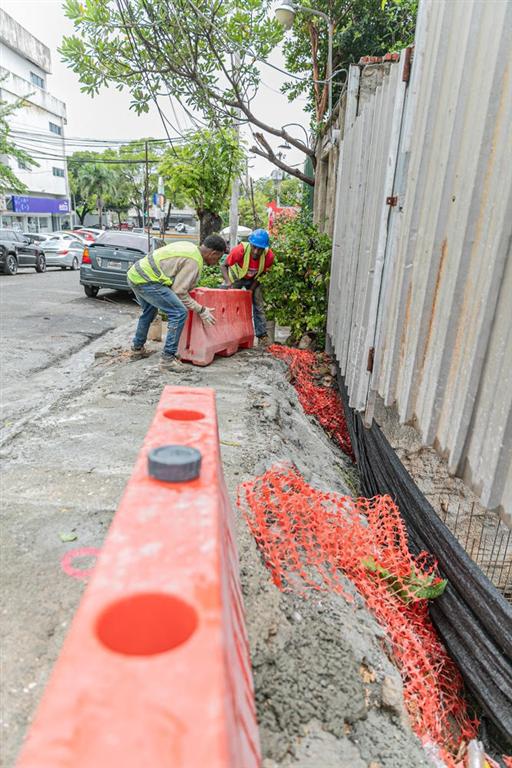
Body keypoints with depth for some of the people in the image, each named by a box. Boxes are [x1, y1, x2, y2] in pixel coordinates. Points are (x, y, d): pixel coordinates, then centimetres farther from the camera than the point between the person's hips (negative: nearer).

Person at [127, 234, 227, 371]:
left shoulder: (190, 247, 16)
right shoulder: (194, 261, -11)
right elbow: (179, 292, -11)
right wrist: (201, 310, -6)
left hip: (135, 273, 11)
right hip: (146, 280, -11)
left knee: (149, 311, 31)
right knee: (179, 313, -11)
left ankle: (137, 349, 43)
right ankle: (168, 359, -8)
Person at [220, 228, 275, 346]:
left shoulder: (269, 256, -29)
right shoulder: (240, 250, -37)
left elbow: (261, 274, -11)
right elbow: (223, 266, -24)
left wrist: (251, 289, -20)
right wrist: (228, 282, -40)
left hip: (253, 280, 2)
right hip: (236, 277, -2)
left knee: (259, 306, -1)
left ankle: (262, 335, 7)